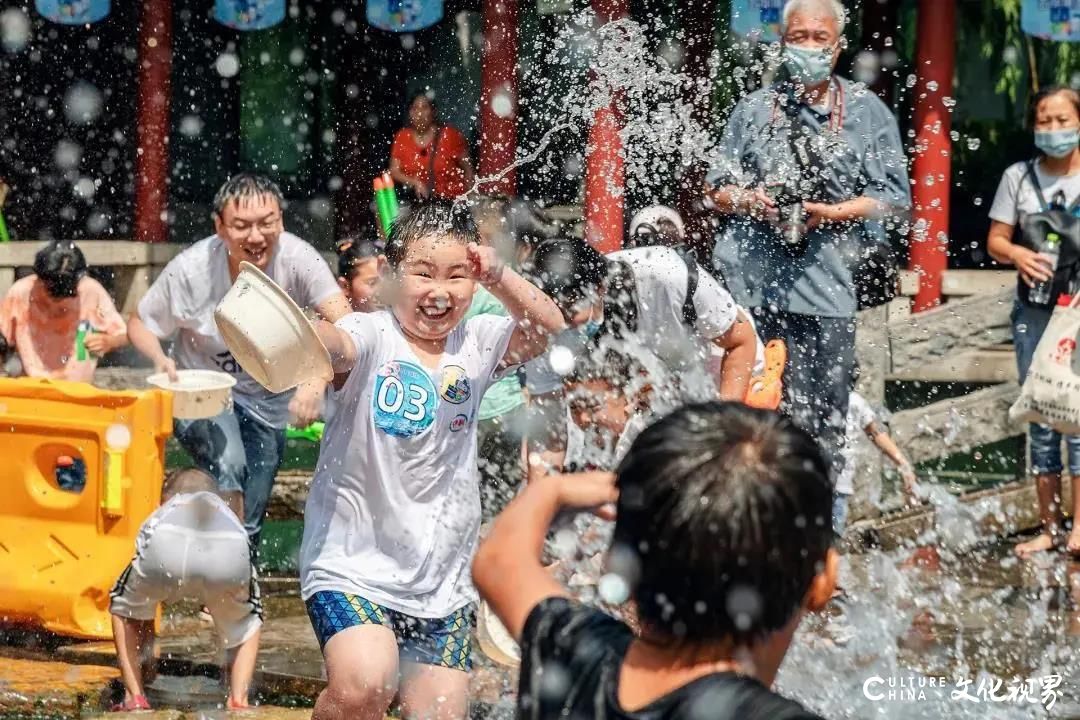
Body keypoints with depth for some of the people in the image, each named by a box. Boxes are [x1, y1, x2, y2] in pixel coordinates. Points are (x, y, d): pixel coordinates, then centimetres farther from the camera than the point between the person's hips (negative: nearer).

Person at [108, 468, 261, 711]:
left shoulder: (164, 511, 44)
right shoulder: (225, 508, 46)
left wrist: (144, 658, 61)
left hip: (167, 546, -1)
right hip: (228, 547, 1)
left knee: (125, 608, 31)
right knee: (247, 623, 33)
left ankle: (135, 698, 19)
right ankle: (238, 701, 15)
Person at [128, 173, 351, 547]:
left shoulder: (297, 258, -23)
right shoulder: (191, 270, -22)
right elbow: (140, 324, -6)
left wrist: (318, 378, -51)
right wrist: (161, 359, -28)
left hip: (268, 399, 2)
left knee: (253, 511, 9)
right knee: (227, 465, -32)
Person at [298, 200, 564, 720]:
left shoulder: (476, 345, 6)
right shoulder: (371, 337, -11)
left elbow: (549, 329, -5)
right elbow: (331, 343, -33)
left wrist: (499, 278, -22)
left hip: (443, 581, 5)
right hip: (354, 564, -5)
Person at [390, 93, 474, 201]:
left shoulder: (449, 135, -6)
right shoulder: (402, 137, 2)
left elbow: (468, 168, 2)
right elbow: (394, 171, 2)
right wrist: (414, 182, -15)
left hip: (452, 200, -3)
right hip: (418, 202, 3)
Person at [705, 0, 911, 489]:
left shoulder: (867, 111, 9)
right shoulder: (754, 109, 15)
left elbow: (893, 199, 4)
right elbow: (716, 189, 18)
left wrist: (831, 212, -12)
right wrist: (749, 201, -4)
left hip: (825, 287, -2)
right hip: (750, 283, 2)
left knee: (821, 421, -2)